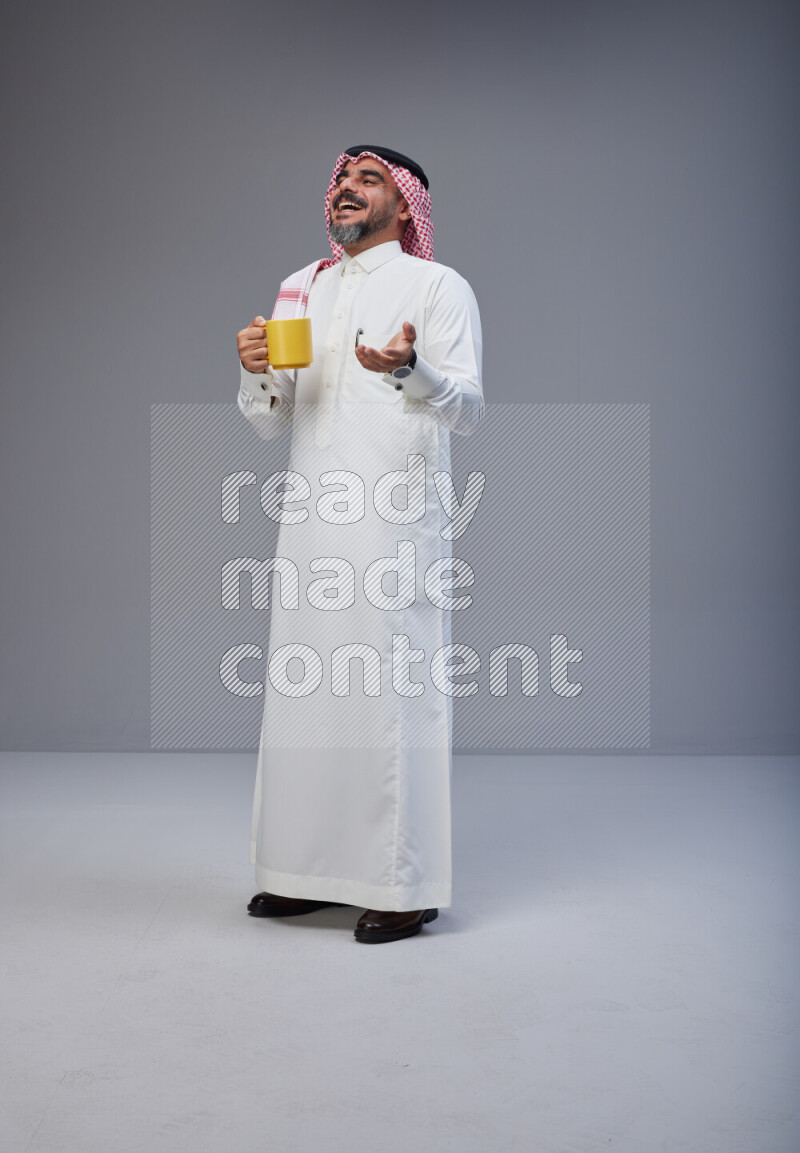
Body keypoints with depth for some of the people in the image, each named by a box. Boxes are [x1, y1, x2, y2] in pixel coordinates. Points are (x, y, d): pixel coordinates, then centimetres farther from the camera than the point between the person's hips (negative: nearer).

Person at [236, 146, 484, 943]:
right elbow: (269, 424, 18)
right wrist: (255, 372, -3)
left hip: (395, 521, -5)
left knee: (396, 690, -6)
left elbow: (467, 410, -7)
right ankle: (310, 869, 18)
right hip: (310, 516, 6)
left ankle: (407, 885, 2)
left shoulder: (437, 287, 3)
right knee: (302, 689, 6)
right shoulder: (299, 290, 19)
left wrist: (409, 368, -26)